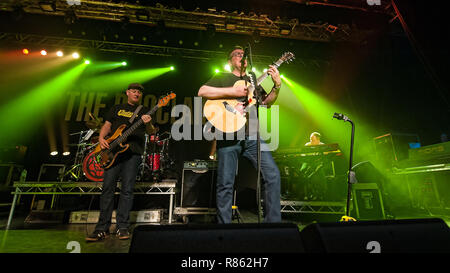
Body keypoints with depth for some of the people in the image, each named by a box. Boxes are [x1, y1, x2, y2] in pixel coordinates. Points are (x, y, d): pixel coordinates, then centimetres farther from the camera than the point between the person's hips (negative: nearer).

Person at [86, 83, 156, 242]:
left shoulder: (144, 110, 14)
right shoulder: (117, 108, 21)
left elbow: (150, 132, 3)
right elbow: (107, 125, 19)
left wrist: (148, 124, -20)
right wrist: (101, 138, -1)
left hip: (133, 152, -2)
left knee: (127, 190, -2)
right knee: (107, 188, -1)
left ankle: (122, 227, 7)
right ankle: (102, 228, 7)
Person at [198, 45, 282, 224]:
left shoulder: (252, 81, 26)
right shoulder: (222, 78, 14)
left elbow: (266, 102, 17)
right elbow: (202, 91, -3)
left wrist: (277, 86, 0)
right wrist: (232, 91, -10)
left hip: (251, 135, 4)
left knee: (273, 175, -7)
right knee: (225, 184, -2)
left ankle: (273, 221, 5)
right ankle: (224, 224, 12)